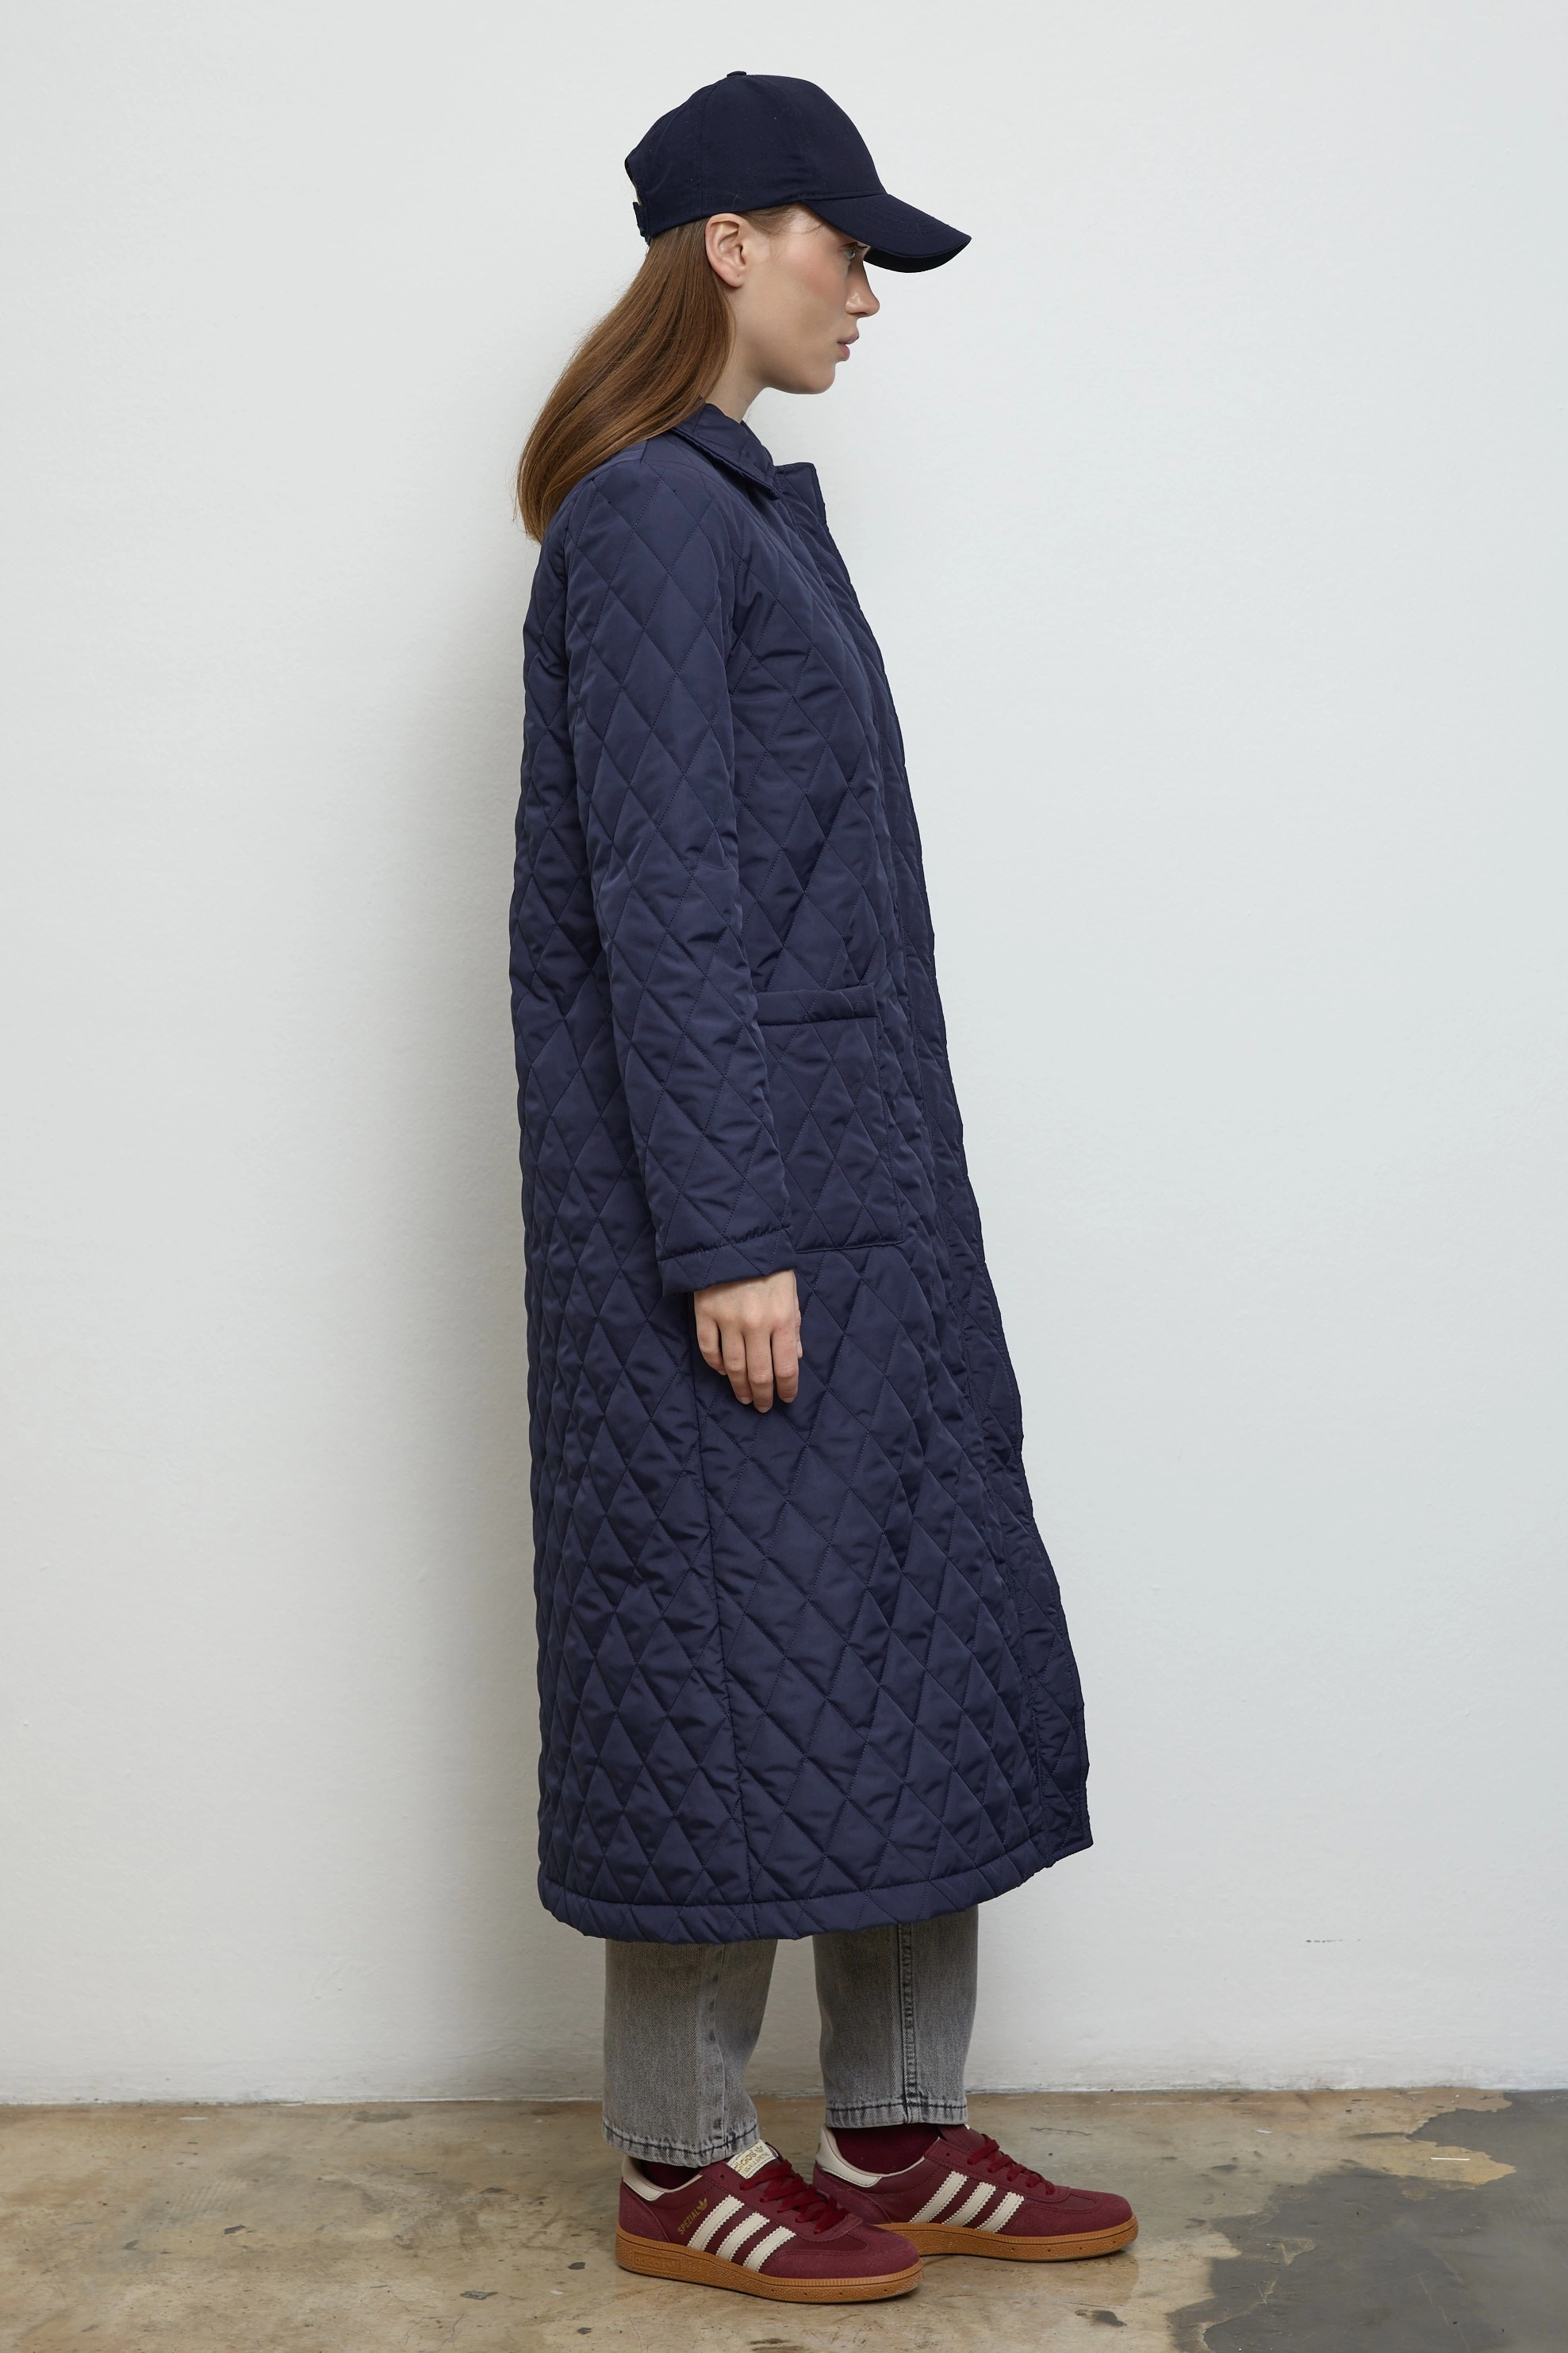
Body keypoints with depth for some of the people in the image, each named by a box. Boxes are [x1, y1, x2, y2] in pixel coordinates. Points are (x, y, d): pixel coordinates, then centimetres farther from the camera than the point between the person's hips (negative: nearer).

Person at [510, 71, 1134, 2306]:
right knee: (735, 1652, 0)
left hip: (859, 1187, 9)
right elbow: (659, 902, -18)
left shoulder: (752, 506, 17)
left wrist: (854, 1207, 17)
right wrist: (728, 1239, -20)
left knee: (918, 1637, 11)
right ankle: (681, 2167, 16)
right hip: (730, 1197, -9)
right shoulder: (647, 517, -11)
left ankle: (897, 2136, 22)